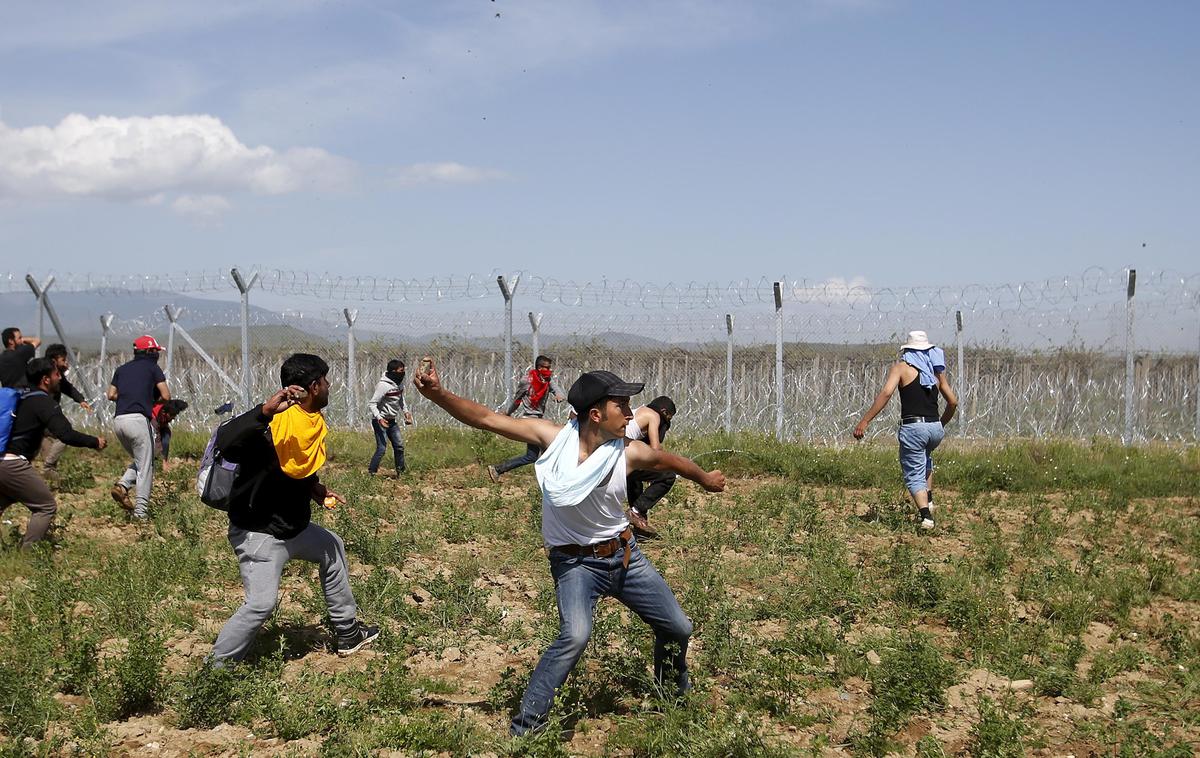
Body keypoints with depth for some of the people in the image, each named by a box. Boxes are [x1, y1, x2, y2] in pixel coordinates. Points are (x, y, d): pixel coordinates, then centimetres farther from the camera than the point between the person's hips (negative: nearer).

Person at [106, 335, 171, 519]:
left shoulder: (122, 369, 21)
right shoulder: (152, 368, 6)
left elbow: (111, 395, 16)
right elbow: (166, 396, 0)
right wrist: (152, 400, 19)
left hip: (118, 421, 6)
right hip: (137, 419, -6)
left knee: (139, 460, 23)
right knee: (145, 467, 0)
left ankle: (122, 485, -3)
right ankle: (141, 512, -4)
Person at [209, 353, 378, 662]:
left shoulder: (315, 422, 3)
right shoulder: (275, 421, -26)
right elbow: (225, 444, -43)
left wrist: (314, 487, 5)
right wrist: (265, 410, -53)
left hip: (295, 527, 10)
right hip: (258, 533, -10)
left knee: (332, 550, 26)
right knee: (261, 603, -19)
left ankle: (349, 634, 41)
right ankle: (217, 669, -3)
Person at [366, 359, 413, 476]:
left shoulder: (400, 382, 3)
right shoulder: (383, 385, -23)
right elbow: (372, 403, -23)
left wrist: (405, 411, 10)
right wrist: (379, 418, -34)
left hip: (392, 421, 8)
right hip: (380, 421, -8)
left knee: (399, 446, 10)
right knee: (381, 449, -12)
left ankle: (401, 472, 23)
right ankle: (371, 473, -3)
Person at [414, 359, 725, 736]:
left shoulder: (629, 453, -13)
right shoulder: (553, 437, -19)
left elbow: (671, 461, 9)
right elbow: (487, 419, -21)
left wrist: (705, 478, 27)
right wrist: (437, 394, -34)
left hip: (625, 556, 4)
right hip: (575, 562, -4)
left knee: (678, 628, 13)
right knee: (575, 635, -30)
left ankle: (676, 691, 46)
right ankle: (525, 725, -20)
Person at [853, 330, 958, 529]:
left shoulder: (901, 367, 1)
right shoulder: (937, 370, 15)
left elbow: (886, 393, -14)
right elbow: (953, 402, 16)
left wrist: (864, 421, -16)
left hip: (913, 427, -5)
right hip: (935, 429, 5)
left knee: (914, 477, 2)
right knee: (925, 457, 35)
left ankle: (926, 515, -17)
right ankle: (928, 500, 26)